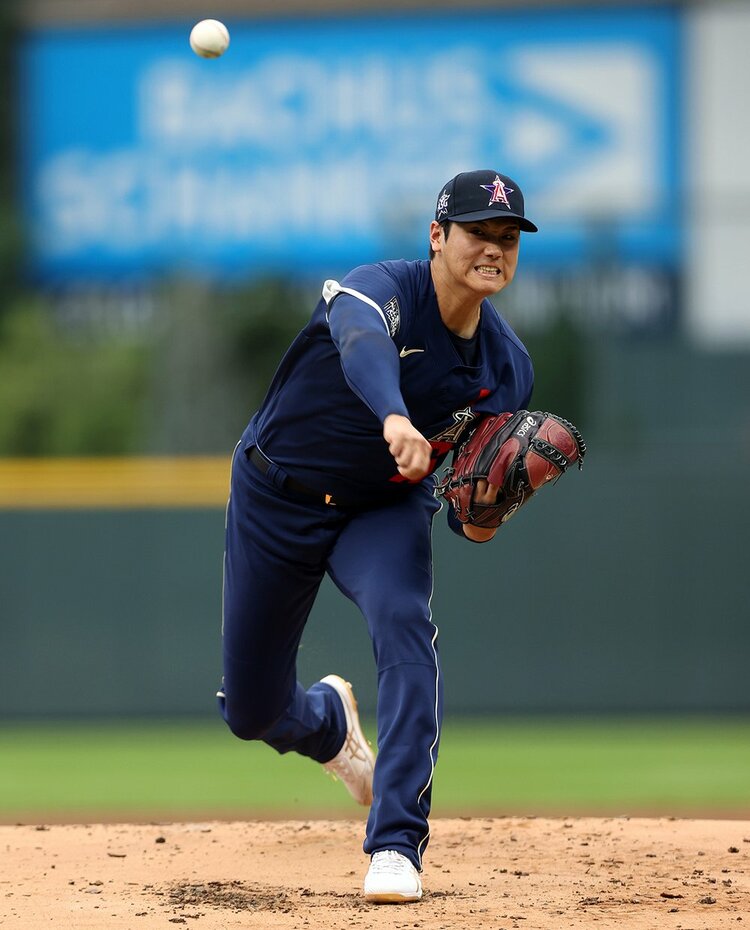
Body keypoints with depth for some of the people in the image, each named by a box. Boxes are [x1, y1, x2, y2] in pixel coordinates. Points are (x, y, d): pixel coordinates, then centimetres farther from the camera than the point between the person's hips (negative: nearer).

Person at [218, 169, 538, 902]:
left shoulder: (507, 367, -9)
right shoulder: (382, 289, -26)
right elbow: (363, 344, -52)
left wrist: (480, 517, -26)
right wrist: (395, 417, -72)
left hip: (384, 510, 2)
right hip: (277, 501, -2)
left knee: (403, 621, -31)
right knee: (252, 711, 5)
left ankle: (396, 846, -31)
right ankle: (329, 720, 46)